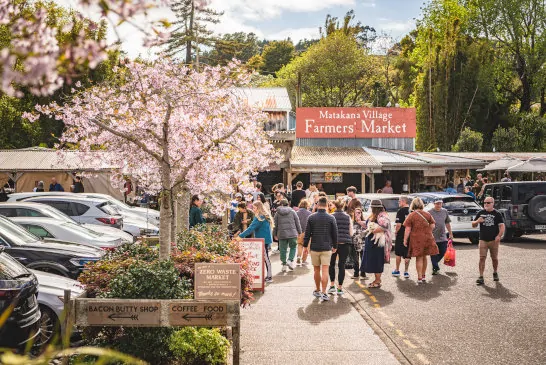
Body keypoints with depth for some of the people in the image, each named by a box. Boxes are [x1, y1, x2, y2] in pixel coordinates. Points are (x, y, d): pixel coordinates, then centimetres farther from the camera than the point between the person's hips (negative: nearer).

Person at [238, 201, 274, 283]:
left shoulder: (259, 218, -16)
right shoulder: (265, 216, 14)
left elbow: (251, 228, -21)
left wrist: (240, 236, -20)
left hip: (263, 240, -9)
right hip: (267, 240, 9)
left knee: (265, 258, -4)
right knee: (265, 258, 11)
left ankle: (269, 277, -1)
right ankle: (268, 276, 13)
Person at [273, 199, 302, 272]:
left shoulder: (277, 213, 5)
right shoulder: (292, 211, 3)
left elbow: (275, 224, 8)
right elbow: (297, 222, 5)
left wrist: (275, 234, 17)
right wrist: (299, 231, 14)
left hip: (281, 234, 1)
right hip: (292, 233, -1)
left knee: (283, 249, 7)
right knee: (293, 247, 12)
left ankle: (284, 265, 9)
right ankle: (290, 260, -5)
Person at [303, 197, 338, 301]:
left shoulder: (311, 217, -3)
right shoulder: (331, 218, -3)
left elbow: (307, 233, 0)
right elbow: (335, 234, 2)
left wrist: (305, 246, 9)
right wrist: (335, 246, 15)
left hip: (314, 248, 1)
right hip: (327, 248, -1)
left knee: (316, 270, 13)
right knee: (325, 270, -4)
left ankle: (317, 291, 23)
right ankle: (323, 293, -11)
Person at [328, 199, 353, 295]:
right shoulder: (348, 217, 1)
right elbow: (351, 233, 4)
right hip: (344, 244, 1)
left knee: (332, 264, 16)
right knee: (341, 265, 5)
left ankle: (332, 285, 14)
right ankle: (340, 288, 7)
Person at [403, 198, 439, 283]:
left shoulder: (411, 215, -8)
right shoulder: (427, 214, 4)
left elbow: (408, 229, -11)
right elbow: (432, 226, 6)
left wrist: (405, 239, -5)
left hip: (416, 239, -4)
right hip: (427, 238, 4)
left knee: (419, 258, 2)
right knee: (424, 257, 16)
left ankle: (420, 278, 1)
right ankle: (423, 276, 26)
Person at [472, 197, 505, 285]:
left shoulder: (497, 214, 1)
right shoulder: (480, 213, 9)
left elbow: (502, 226, -3)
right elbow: (473, 225, 14)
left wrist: (499, 236, -18)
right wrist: (477, 221, -9)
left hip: (494, 240, -1)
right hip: (483, 240, 1)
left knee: (494, 258, 10)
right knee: (482, 258, -8)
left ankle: (495, 273, 33)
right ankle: (481, 277, -9)